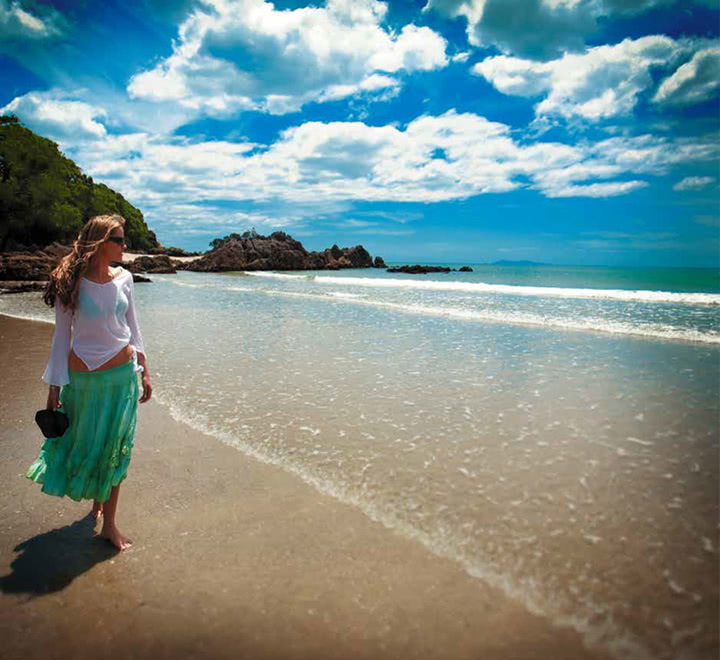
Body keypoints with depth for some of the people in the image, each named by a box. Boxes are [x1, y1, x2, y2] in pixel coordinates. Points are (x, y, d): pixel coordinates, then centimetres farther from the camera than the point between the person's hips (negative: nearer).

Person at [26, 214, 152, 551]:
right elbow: (62, 335, -4)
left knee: (116, 447, 7)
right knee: (87, 443, 12)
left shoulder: (123, 278, 0)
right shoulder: (72, 282, -10)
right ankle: (96, 499, 43)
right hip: (84, 376, -2)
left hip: (122, 373, 3)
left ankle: (109, 522, 21)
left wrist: (143, 371, 8)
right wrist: (54, 387, -4)